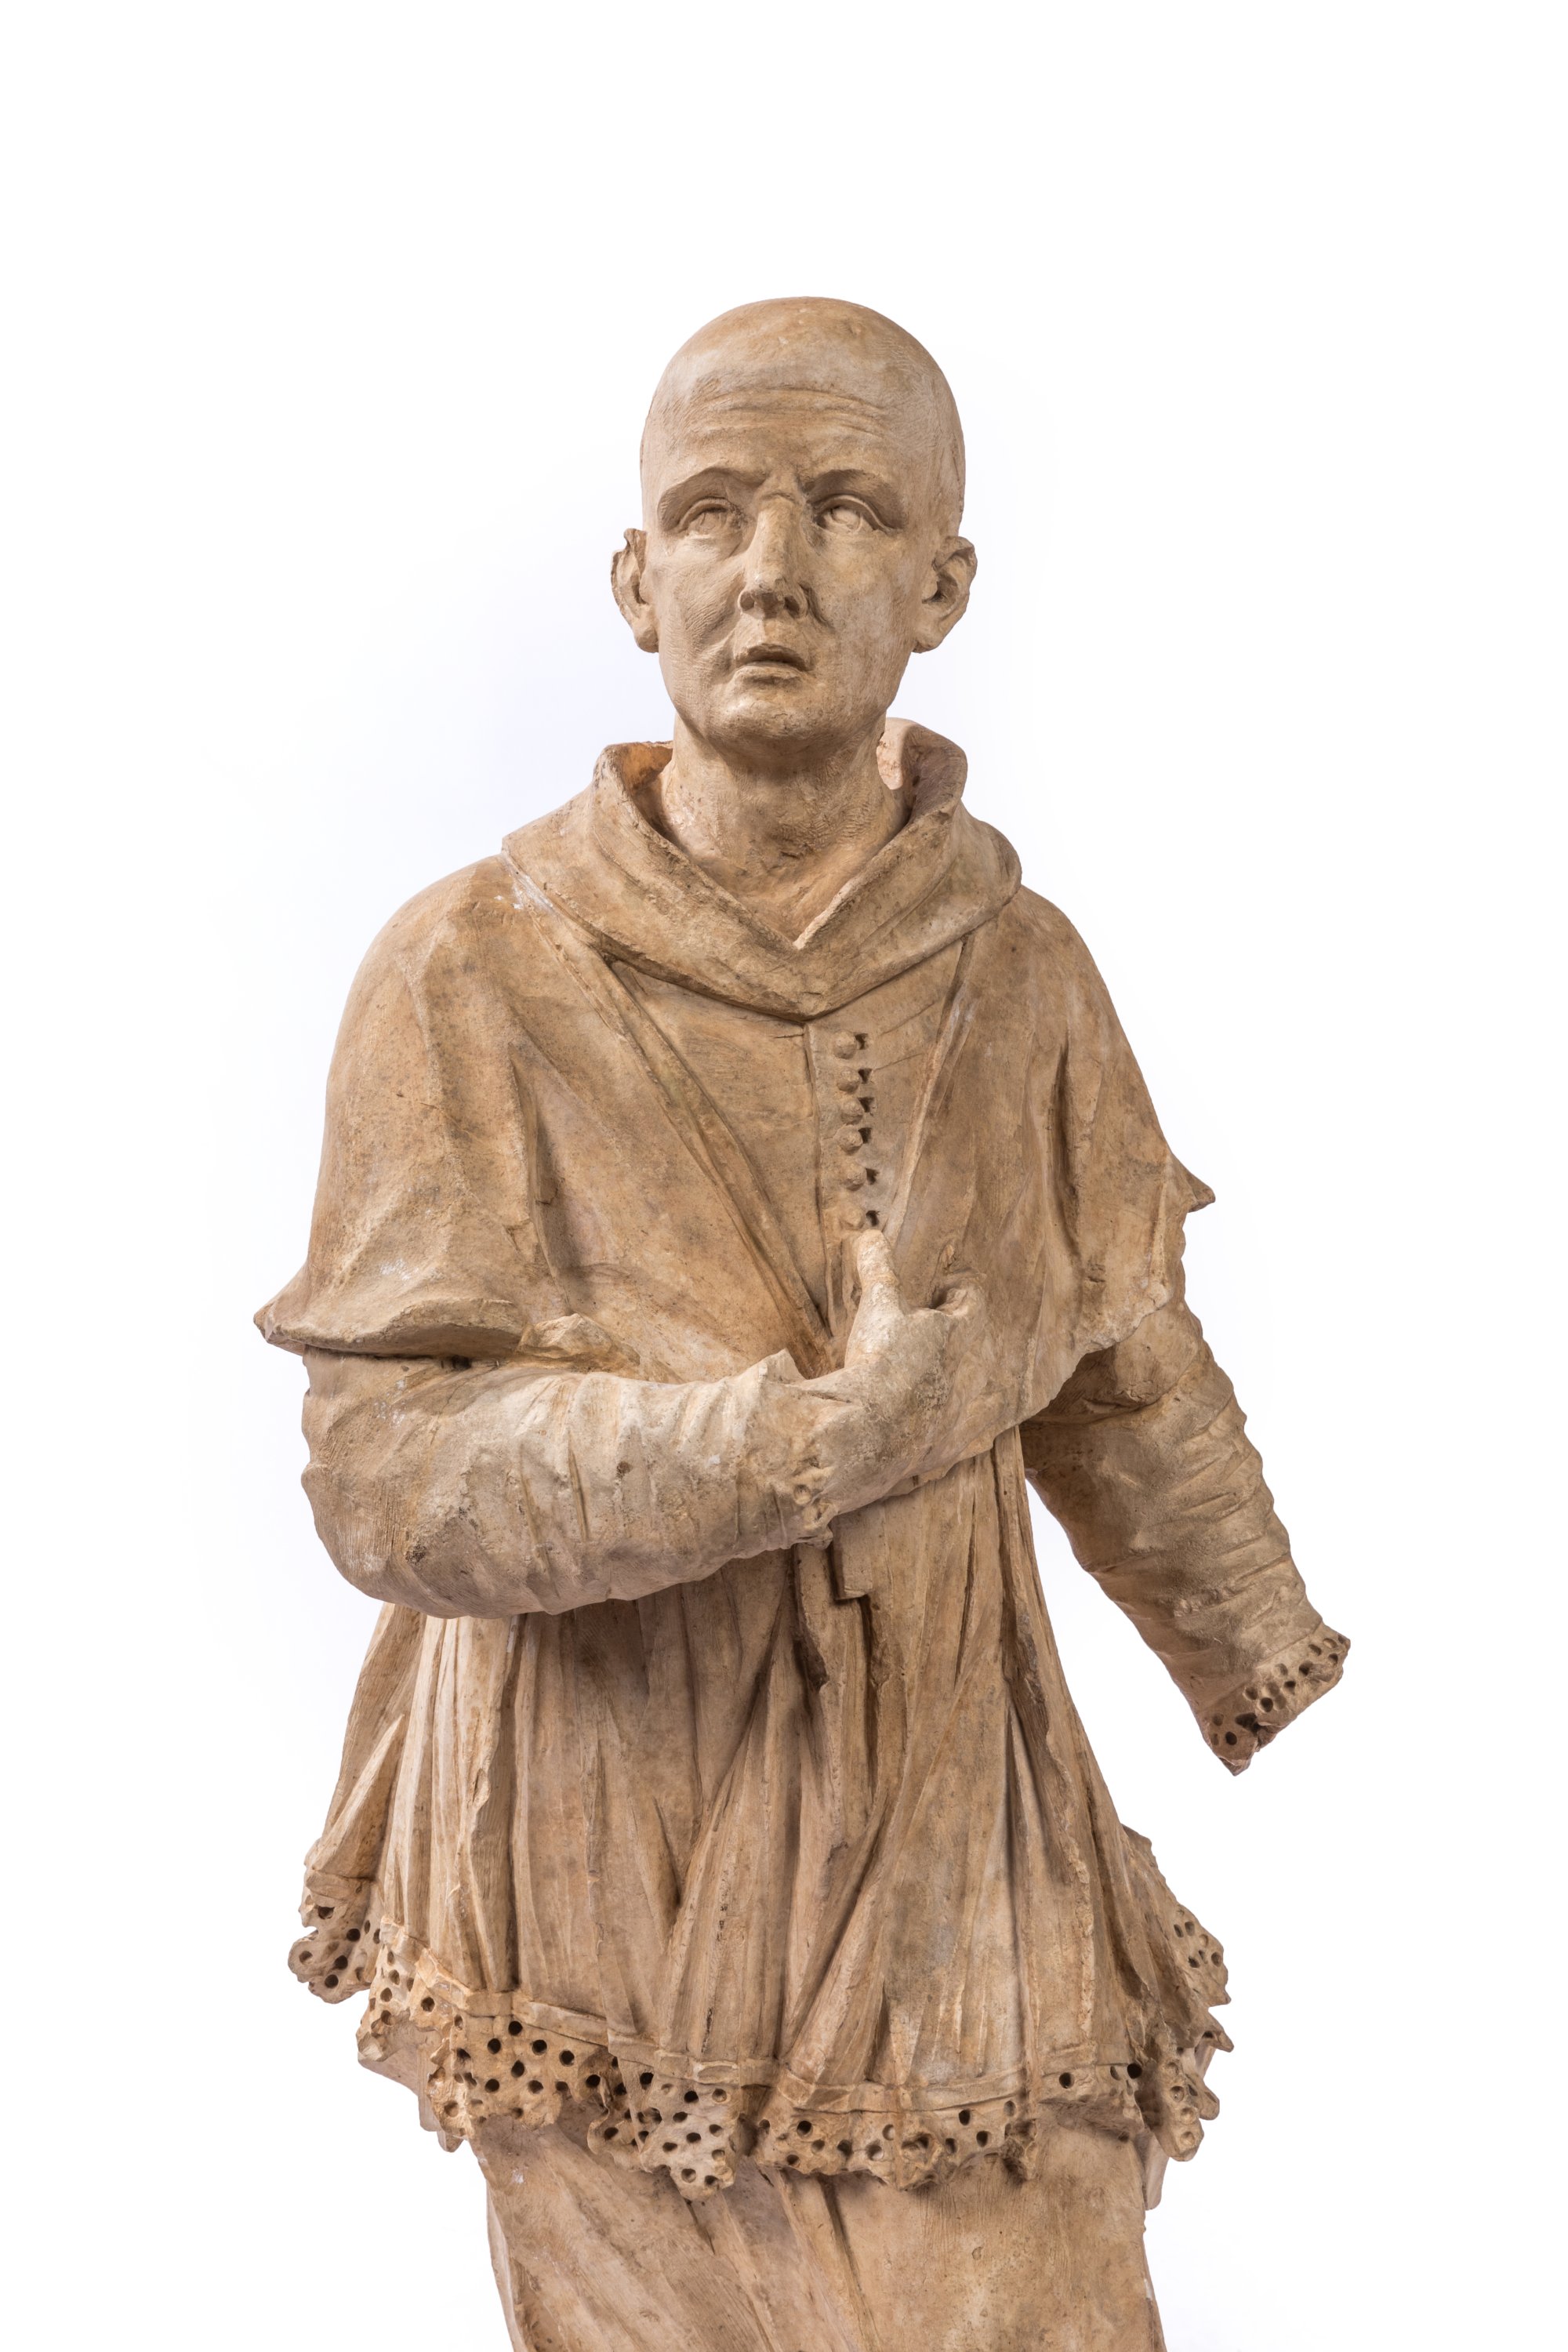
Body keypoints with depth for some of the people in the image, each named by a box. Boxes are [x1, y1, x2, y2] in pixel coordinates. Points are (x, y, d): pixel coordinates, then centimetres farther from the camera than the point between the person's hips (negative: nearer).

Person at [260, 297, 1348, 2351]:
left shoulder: (1024, 974, -1)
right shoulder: (472, 974, -11)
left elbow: (1136, 1395, 8)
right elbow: (389, 1472, -16)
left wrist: (1314, 1738, 9)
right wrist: (811, 1439, -29)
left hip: (958, 1859, 3)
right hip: (625, 1889, -3)